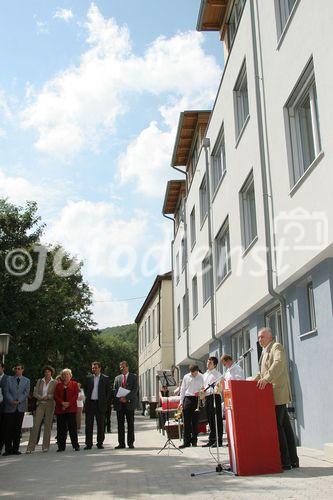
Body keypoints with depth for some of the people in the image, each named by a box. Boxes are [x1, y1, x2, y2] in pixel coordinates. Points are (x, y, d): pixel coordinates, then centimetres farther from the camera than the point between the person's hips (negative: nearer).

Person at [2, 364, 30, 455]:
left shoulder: (26, 381, 11)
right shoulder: (9, 379, 8)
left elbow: (26, 393, 1)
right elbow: (6, 392, -1)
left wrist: (19, 401, -14)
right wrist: (12, 401, -15)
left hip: (20, 407, 1)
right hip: (9, 407, -1)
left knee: (17, 429, 3)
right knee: (8, 428, -2)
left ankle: (15, 449, 10)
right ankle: (8, 449, 4)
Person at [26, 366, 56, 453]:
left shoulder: (54, 383, 4)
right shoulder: (39, 381, 10)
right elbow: (35, 393, 6)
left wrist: (48, 397, -14)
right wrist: (41, 398, -10)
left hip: (50, 405, -1)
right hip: (40, 404, 1)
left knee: (48, 425, 0)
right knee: (36, 424, -6)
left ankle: (45, 446, 8)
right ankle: (31, 447, -5)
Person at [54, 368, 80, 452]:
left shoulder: (74, 384, 10)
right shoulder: (58, 385, 16)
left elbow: (76, 395, 1)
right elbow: (56, 396, 6)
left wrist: (69, 403, -11)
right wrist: (62, 403, -10)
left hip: (71, 408, -2)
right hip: (60, 409, 2)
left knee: (72, 427, -5)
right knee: (61, 428, 2)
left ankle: (76, 446, 0)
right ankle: (61, 446, 8)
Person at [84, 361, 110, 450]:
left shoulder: (105, 378, 4)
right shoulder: (89, 378, 11)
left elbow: (108, 392, 5)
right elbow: (86, 390, 15)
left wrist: (105, 402, -2)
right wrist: (87, 399, 5)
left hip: (100, 404, -2)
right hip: (90, 403, 2)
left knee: (101, 425, 3)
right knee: (89, 424, 2)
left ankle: (100, 443, 12)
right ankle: (88, 443, 7)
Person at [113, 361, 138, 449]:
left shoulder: (133, 377, 6)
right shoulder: (117, 378, 16)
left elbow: (135, 389, -5)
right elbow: (114, 390, 9)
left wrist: (126, 398, -15)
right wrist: (120, 398, -9)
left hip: (129, 403, -3)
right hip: (119, 404, 3)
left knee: (130, 424, 1)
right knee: (120, 424, 2)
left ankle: (130, 443, 7)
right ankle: (121, 443, 7)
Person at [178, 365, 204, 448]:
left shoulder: (201, 377, 6)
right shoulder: (186, 377, 7)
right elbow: (182, 389, 10)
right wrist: (181, 401, 6)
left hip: (197, 399, 0)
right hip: (188, 398, 0)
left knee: (195, 421, 4)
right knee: (187, 421, -3)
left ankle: (194, 440, 13)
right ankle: (186, 441, 0)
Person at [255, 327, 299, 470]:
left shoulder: (277, 346, -6)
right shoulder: (265, 351, 22)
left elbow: (278, 363, -24)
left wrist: (266, 378, -36)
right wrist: (254, 380, 14)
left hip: (277, 393, -9)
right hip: (273, 394, 9)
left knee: (277, 426, -11)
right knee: (285, 426, 10)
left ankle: (285, 462, -8)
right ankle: (293, 460, 16)